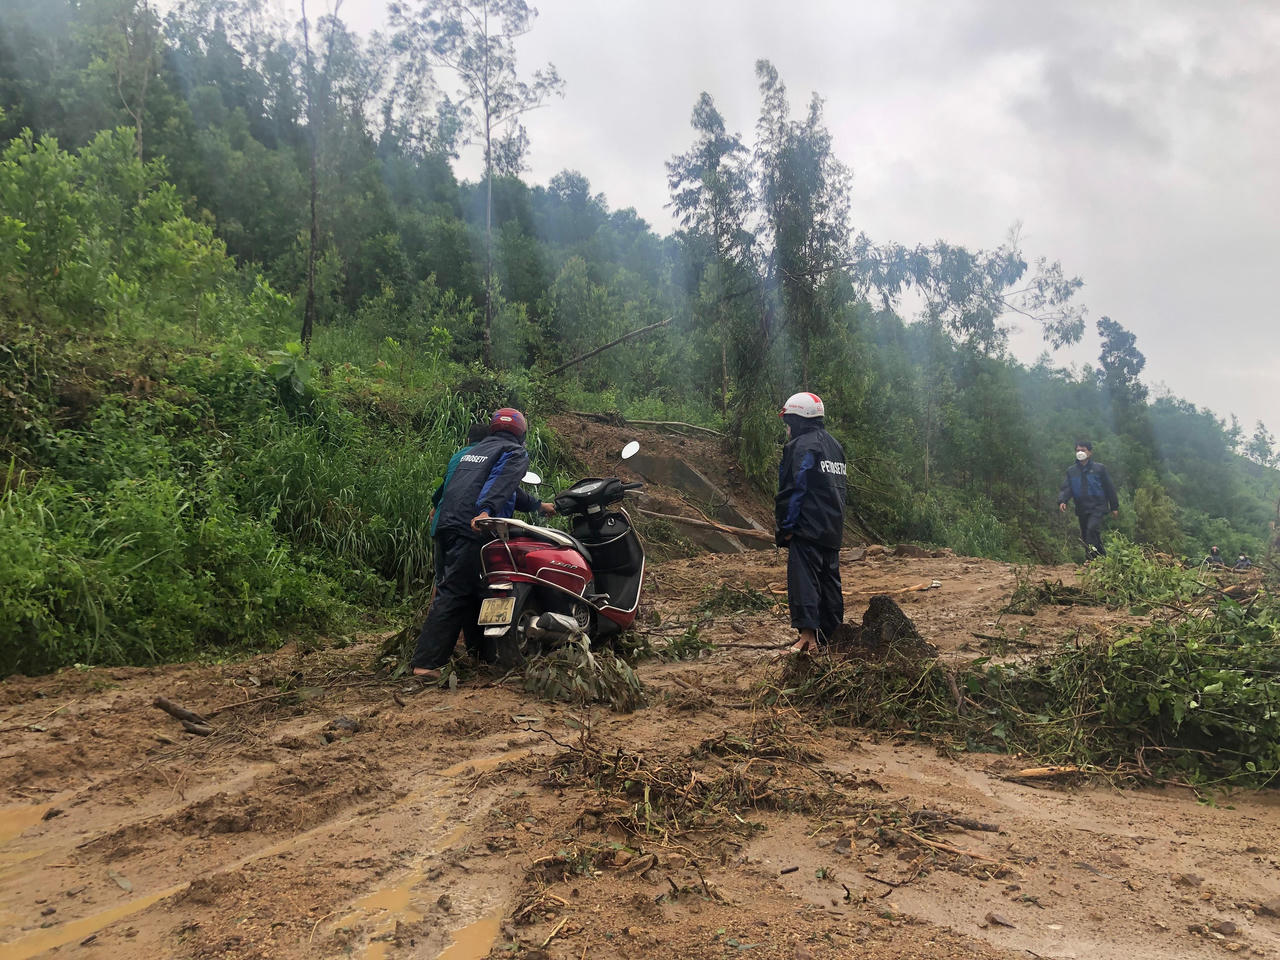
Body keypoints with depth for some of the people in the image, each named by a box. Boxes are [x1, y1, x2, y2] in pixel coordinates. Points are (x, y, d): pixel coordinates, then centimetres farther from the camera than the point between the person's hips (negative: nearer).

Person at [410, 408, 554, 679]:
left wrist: (538, 505, 48)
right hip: (472, 529, -8)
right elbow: (503, 483, -17)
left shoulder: (475, 450, 30)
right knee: (453, 594, -8)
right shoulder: (515, 453, 6)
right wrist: (486, 511, -33)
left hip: (448, 525, 9)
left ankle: (481, 647, 23)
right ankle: (426, 663, -9)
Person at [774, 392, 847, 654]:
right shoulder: (834, 445, 18)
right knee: (830, 581, 14)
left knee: (804, 580, -11)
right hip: (833, 530, 9)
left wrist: (786, 526, -12)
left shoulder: (801, 446, -11)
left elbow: (795, 489, -17)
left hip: (807, 528, -9)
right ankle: (832, 635, 21)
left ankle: (807, 636, -20)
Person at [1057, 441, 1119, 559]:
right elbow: (1066, 488, 2)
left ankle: (1090, 557, -22)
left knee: (1092, 529, -23)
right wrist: (1062, 501, -18)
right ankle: (1102, 556, 21)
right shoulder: (1071, 470, 10)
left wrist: (1114, 507, 6)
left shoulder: (1099, 468, 3)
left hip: (1097, 507, -4)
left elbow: (1109, 488, 6)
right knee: (1084, 535, 8)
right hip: (1081, 509, 5)